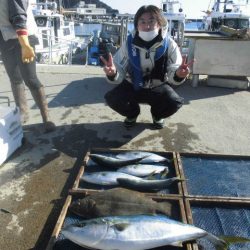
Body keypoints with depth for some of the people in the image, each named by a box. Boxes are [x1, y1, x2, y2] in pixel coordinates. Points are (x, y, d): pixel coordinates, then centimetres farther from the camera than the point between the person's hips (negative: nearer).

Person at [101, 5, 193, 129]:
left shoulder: (169, 45, -18)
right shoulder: (129, 43, -17)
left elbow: (173, 74, -24)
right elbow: (119, 75, -18)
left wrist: (178, 74, -49)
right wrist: (113, 73, -43)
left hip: (158, 87, 0)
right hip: (132, 86, 1)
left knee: (175, 102, -29)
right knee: (112, 98, -25)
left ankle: (157, 115, 10)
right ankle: (132, 114, 11)